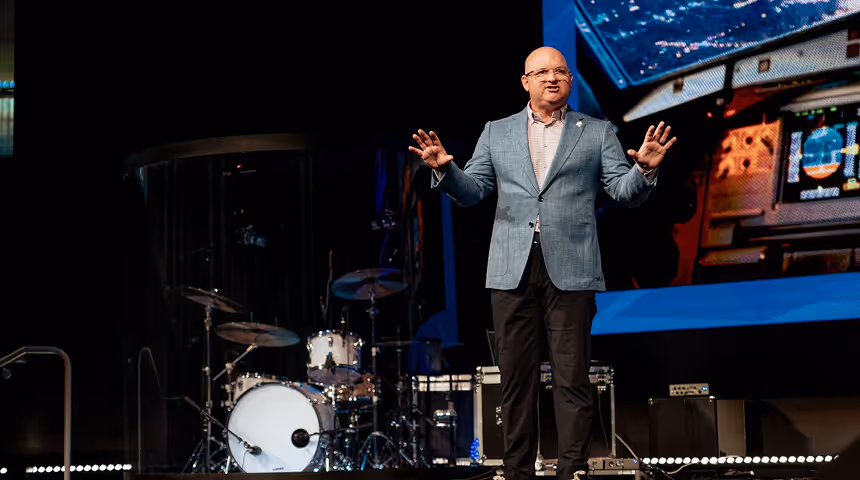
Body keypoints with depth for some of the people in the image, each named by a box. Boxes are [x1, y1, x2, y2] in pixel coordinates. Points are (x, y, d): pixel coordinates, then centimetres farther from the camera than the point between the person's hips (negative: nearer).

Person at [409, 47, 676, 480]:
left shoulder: (597, 133, 10)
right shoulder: (496, 133, 14)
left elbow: (626, 193, 4)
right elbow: (472, 192, 10)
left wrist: (645, 168, -16)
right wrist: (445, 168, -9)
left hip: (570, 270, -2)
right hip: (512, 270, 2)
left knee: (572, 377, -3)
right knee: (516, 376, 5)